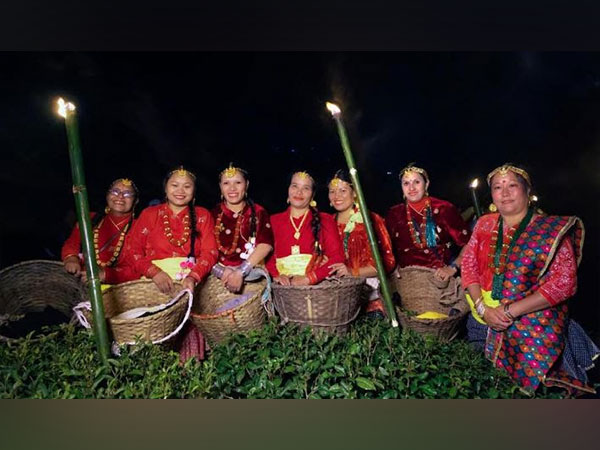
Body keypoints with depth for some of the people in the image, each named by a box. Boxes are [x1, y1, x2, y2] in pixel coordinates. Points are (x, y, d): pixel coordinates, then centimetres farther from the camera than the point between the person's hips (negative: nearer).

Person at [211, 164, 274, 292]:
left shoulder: (259, 213, 6)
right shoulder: (214, 214, 9)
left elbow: (266, 244, -8)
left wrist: (241, 272, -17)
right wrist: (222, 271, -16)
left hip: (251, 273, -1)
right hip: (218, 276, 1)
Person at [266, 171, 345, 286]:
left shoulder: (325, 221, 11)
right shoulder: (273, 221, 15)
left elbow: (337, 257, 1)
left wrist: (309, 278, -12)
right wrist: (276, 275, -12)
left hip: (316, 286, -1)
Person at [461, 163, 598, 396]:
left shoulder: (552, 229, -9)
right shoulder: (484, 224, 3)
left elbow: (564, 283, -16)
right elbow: (468, 265, 2)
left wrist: (510, 311, -20)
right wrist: (482, 308, -12)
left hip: (537, 330, -3)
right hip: (488, 325, 4)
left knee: (532, 385, 5)